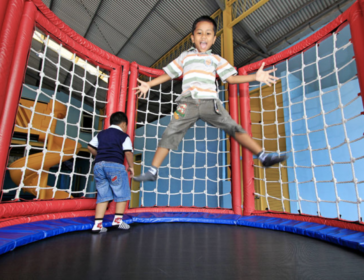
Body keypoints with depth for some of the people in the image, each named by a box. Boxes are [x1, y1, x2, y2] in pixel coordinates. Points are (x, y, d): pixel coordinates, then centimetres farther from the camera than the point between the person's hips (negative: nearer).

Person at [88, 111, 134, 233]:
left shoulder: (101, 134, 21)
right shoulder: (124, 136, 4)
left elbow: (90, 147, 16)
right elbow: (128, 152, -7)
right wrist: (131, 166, 3)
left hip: (99, 165, 6)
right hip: (115, 165, -6)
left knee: (103, 195, 11)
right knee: (122, 194, 9)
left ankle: (97, 224, 9)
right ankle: (118, 220, 8)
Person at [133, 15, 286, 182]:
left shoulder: (216, 59, 21)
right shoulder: (184, 56, 23)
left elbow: (231, 78, 13)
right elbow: (168, 74, 24)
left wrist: (255, 76, 2)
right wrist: (148, 84, 17)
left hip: (210, 102, 0)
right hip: (188, 103, 0)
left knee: (233, 127, -10)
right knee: (170, 134, -7)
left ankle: (264, 157, -6)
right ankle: (152, 172, 0)